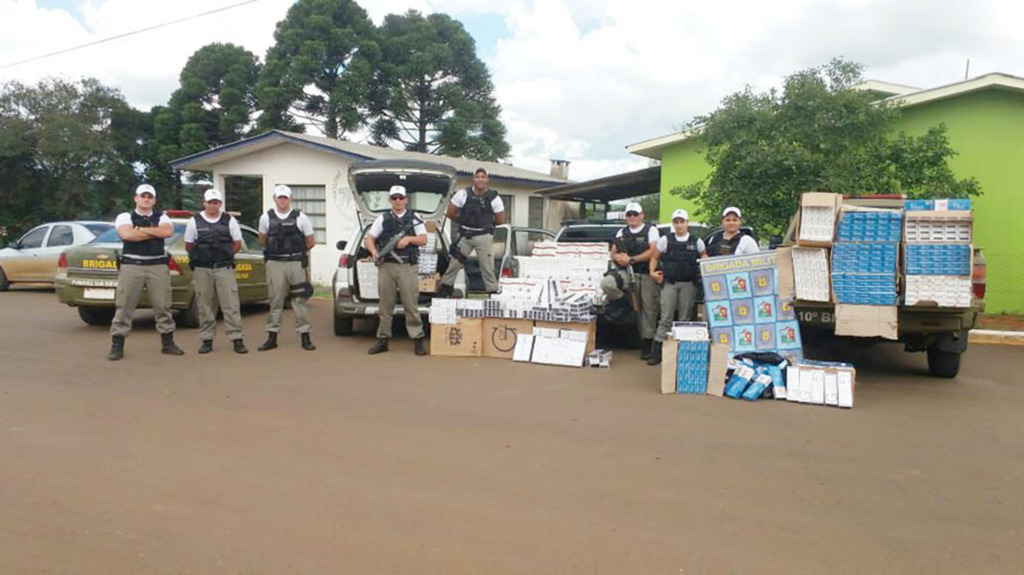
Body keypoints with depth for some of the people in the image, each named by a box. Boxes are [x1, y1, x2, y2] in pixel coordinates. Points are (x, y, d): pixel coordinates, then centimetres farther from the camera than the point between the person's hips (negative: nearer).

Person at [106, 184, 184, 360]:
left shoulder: (162, 217, 13)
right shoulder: (125, 217, 7)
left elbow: (168, 231, -9)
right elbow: (127, 234, -14)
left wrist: (141, 229, -8)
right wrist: (156, 232, -6)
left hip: (158, 266, 2)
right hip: (131, 266, -2)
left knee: (163, 306, 4)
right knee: (124, 307, -2)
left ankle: (167, 343, 14)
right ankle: (117, 346, 4)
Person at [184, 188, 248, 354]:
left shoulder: (229, 220, 4)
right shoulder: (194, 221, 4)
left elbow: (237, 244, 9)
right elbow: (188, 246, 10)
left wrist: (225, 255, 4)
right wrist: (202, 256, 8)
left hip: (224, 268, -1)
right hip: (202, 270, 1)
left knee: (231, 304, -5)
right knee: (205, 305, 5)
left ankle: (236, 339, -3)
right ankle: (206, 340, 13)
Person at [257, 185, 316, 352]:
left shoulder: (301, 218, 1)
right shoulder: (266, 218, 7)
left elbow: (311, 242, 8)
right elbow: (262, 241, 19)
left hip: (296, 263, -1)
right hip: (274, 264, 1)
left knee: (300, 300, 0)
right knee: (275, 300, 5)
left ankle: (305, 337, 5)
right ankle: (272, 337, 11)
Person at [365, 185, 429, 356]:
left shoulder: (414, 219, 11)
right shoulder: (383, 219, 12)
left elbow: (423, 240, 7)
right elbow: (369, 239, 11)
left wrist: (409, 239, -11)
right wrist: (374, 252, -8)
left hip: (408, 268, -1)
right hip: (386, 266, 2)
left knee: (411, 305, -3)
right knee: (385, 305, 5)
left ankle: (417, 340, 1)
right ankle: (383, 339, 13)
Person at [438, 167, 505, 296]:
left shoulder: (494, 198, -3)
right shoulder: (463, 194, -4)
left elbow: (500, 220, 5)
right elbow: (450, 213, 3)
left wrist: (486, 223, 10)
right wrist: (464, 222, 11)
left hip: (484, 236, -1)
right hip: (464, 235, 1)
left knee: (487, 266, 1)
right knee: (455, 262, 6)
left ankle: (493, 291, 10)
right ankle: (446, 286, 22)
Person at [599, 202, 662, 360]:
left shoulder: (651, 230, 2)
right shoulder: (622, 233, 16)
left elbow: (653, 252, -11)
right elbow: (613, 254, 15)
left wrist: (630, 259, -15)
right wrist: (618, 258, -10)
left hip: (647, 275, -3)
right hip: (627, 273, 3)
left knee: (649, 310, -2)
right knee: (606, 283, -25)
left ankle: (646, 345, 9)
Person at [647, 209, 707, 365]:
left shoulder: (697, 242, 7)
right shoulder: (665, 240, 6)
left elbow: (705, 258, 16)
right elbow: (655, 258, 12)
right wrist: (653, 272, -2)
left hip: (689, 284, 1)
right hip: (669, 283, -1)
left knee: (686, 318, 3)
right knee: (666, 318, -4)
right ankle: (656, 353, -4)